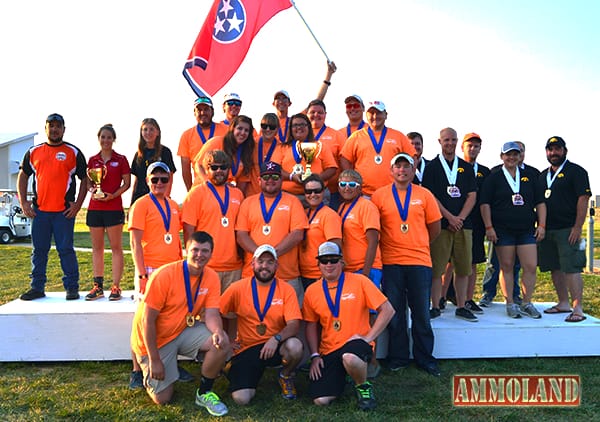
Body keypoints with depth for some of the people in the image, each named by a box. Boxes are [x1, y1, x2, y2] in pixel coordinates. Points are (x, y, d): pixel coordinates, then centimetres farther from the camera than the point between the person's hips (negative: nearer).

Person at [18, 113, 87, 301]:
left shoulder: (73, 152, 5)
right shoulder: (33, 152, 13)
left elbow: (84, 179, 5)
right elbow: (23, 176, 18)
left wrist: (77, 204, -4)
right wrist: (23, 202, 7)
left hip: (64, 211, -3)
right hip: (39, 210, 3)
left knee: (66, 250, -1)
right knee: (39, 250, 8)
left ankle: (72, 287, 7)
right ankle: (37, 287, 18)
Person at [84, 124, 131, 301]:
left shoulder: (121, 159, 2)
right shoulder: (92, 160, 12)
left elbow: (127, 183, 0)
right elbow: (88, 183, 15)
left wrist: (113, 195, -15)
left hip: (114, 208, -4)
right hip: (95, 207, 4)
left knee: (116, 247, -2)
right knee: (97, 248, 7)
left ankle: (116, 287, 2)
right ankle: (98, 286, 14)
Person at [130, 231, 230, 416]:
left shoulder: (212, 277, -10)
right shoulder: (164, 276, -24)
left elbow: (211, 314, -14)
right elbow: (147, 320, -20)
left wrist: (217, 331, -38)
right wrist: (154, 360, -18)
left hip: (184, 331, 4)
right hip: (154, 339, -4)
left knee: (222, 342, -22)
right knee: (162, 398, -4)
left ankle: (204, 393, 0)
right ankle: (150, 373, 30)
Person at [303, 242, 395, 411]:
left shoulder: (359, 281, -6)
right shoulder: (311, 291, 4)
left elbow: (387, 310, -6)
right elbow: (311, 325, 13)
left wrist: (368, 337, -13)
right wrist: (315, 355, 2)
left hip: (356, 343, -3)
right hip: (329, 351, 4)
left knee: (349, 358, -40)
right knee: (320, 400, -13)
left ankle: (363, 387, -4)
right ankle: (339, 376, 21)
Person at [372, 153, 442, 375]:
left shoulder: (424, 195, 6)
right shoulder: (379, 195, 3)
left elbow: (435, 228, 12)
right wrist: (388, 244, 5)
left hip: (420, 261, 1)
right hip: (391, 262, 0)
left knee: (421, 313, 7)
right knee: (395, 313, 7)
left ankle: (425, 359, 20)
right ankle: (398, 358, 20)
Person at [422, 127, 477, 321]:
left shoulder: (466, 167, 15)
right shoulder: (432, 166, 5)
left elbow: (472, 196, 8)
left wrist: (460, 218, -6)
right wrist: (449, 217, -10)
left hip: (463, 224, 3)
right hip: (440, 225, -3)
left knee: (463, 268, 5)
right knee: (436, 268, -3)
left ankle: (461, 307, 16)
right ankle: (435, 307, 7)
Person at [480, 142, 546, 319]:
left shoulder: (529, 177, 13)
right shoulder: (493, 178, 4)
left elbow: (540, 203, 14)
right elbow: (485, 204, -1)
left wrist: (541, 225, 5)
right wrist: (489, 227, -8)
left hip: (527, 230, 3)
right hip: (503, 230, -2)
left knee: (531, 267, -2)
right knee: (506, 267, 3)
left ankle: (527, 303, 13)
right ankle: (510, 304, 13)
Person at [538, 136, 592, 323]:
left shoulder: (576, 171, -1)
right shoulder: (543, 176, 18)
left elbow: (583, 199, -9)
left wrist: (577, 227, -16)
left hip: (568, 230, -7)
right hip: (547, 230, 7)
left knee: (571, 269, -10)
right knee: (555, 268, 10)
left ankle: (578, 309, -8)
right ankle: (563, 303, 20)